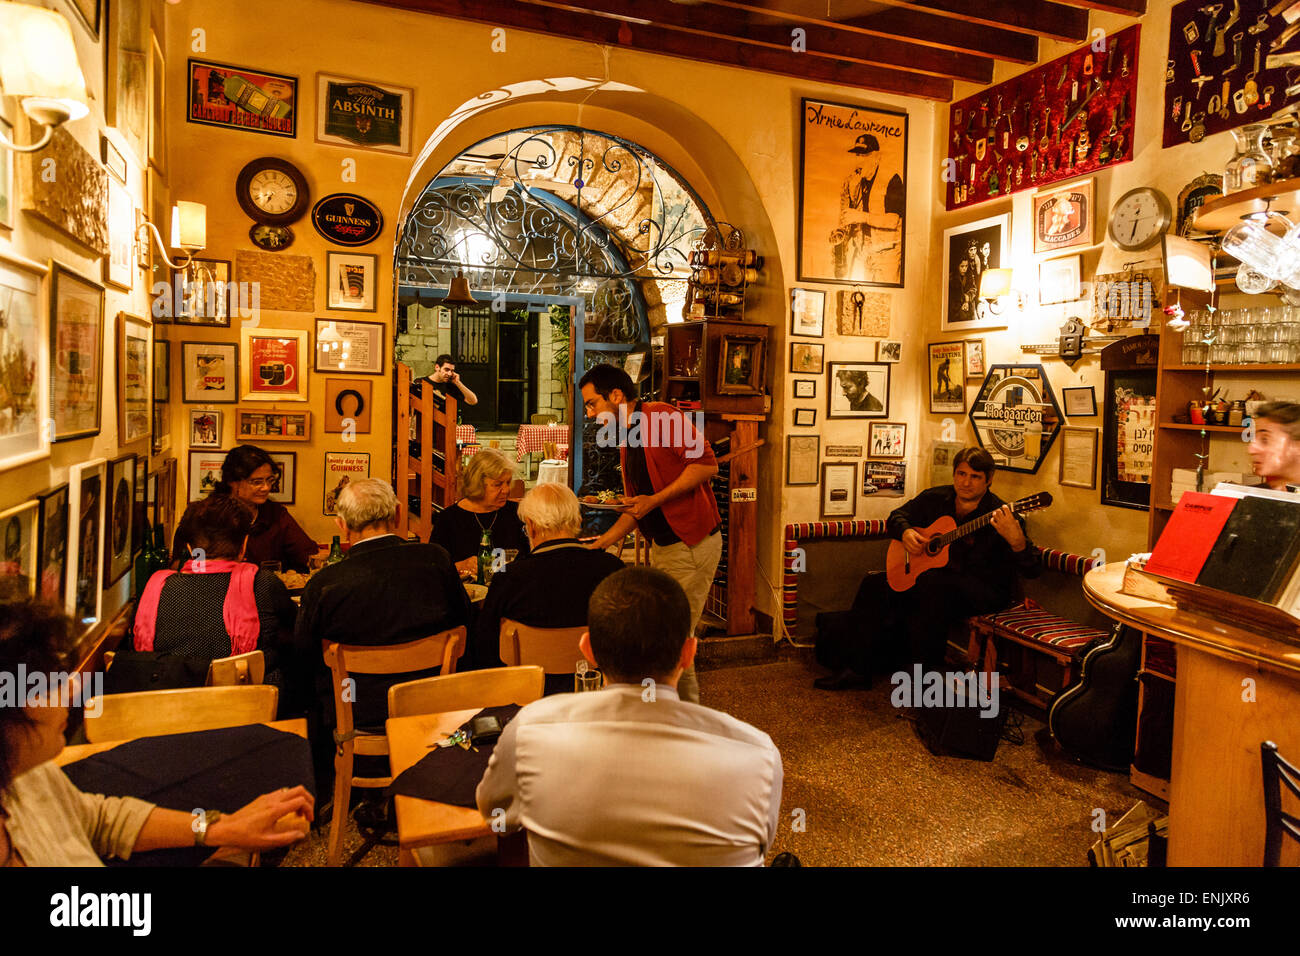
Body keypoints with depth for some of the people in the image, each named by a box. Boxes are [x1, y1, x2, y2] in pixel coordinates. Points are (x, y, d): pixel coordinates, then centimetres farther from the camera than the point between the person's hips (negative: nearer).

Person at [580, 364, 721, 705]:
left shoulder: (663, 417, -12)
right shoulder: (627, 441, 16)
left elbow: (707, 463, -21)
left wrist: (654, 500, -21)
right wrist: (599, 543, 15)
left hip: (692, 545, -9)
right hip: (662, 546, 9)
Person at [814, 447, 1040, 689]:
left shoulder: (999, 514, -16)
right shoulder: (935, 498, 1)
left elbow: (1032, 569, -23)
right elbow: (897, 516, 17)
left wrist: (1016, 540, -44)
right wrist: (905, 533, -7)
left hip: (984, 591, -6)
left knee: (931, 583, -36)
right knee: (875, 585, -6)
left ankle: (928, 669, -23)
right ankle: (855, 666, 2)